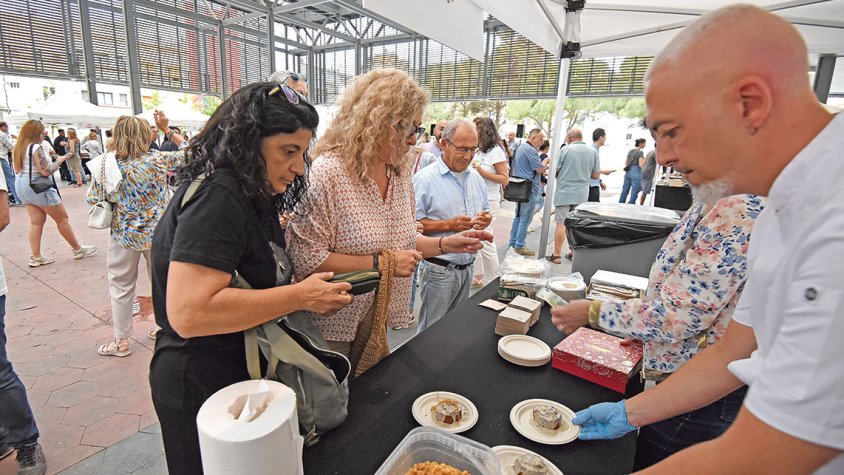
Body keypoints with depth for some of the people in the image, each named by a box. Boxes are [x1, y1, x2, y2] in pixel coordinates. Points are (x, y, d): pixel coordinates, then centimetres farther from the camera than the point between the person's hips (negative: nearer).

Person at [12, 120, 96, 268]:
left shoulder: (18, 148, 9)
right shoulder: (36, 148, -18)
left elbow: (19, 168, 17)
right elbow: (46, 171, -22)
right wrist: (59, 161, -5)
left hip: (22, 184, 9)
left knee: (36, 221, 10)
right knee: (62, 218, 3)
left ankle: (35, 257, 10)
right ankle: (78, 249, 12)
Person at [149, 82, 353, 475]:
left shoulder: (252, 197, 6)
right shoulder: (216, 198, -24)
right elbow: (188, 313, -32)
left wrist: (311, 292, -1)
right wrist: (299, 297, -26)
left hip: (243, 372, 9)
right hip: (202, 387, -8)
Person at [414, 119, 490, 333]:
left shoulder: (476, 178, 9)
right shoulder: (424, 179, -13)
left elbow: (485, 211, 19)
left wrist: (485, 219, -4)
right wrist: (449, 225, -24)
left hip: (467, 267, 7)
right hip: (439, 269, -6)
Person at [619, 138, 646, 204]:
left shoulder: (630, 151, 12)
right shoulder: (640, 152, -9)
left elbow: (626, 163, 17)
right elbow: (641, 165, -13)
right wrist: (644, 159, 1)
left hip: (628, 172, 7)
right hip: (636, 172, -7)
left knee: (624, 190, 11)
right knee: (634, 191, -2)